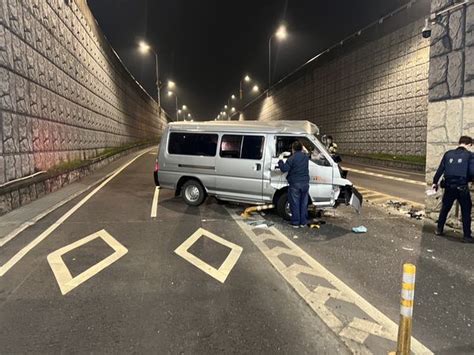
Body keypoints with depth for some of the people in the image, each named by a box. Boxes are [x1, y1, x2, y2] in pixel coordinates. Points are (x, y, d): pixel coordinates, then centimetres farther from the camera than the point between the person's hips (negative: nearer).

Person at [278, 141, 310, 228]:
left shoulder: (292, 158, -11)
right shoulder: (306, 157, 7)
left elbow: (284, 169, -13)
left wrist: (280, 161, 3)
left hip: (295, 184, -5)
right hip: (305, 183, 5)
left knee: (295, 204, 3)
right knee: (304, 204, 12)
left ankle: (295, 223, 8)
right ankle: (303, 222, 18)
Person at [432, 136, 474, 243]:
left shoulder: (448, 154, 6)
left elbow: (440, 169, 6)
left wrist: (435, 182, 13)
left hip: (449, 187, 3)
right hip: (462, 188, -3)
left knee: (445, 209, 19)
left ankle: (439, 230, 28)